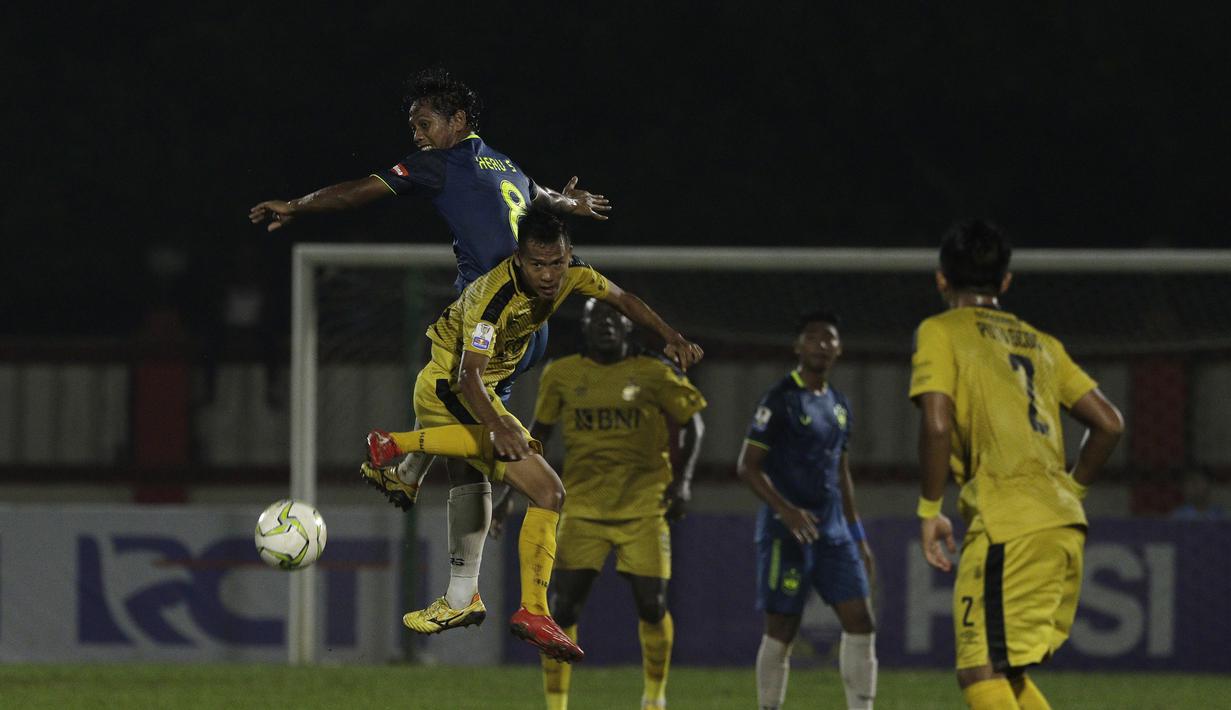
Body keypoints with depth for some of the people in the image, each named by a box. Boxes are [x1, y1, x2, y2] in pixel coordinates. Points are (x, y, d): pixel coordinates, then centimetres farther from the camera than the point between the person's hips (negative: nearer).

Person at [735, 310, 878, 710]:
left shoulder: (838, 404, 15)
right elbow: (747, 467, -11)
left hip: (833, 529, 7)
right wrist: (786, 510, -23)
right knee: (781, 630, -4)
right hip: (786, 531, -7)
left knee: (860, 622, -2)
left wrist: (857, 536, 21)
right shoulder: (781, 399, -7)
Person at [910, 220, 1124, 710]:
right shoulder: (1041, 343, 22)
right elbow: (1109, 423, 17)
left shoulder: (940, 333, 3)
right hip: (1064, 526, 7)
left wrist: (929, 510, -2)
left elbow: (937, 425, -11)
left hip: (1009, 526, -7)